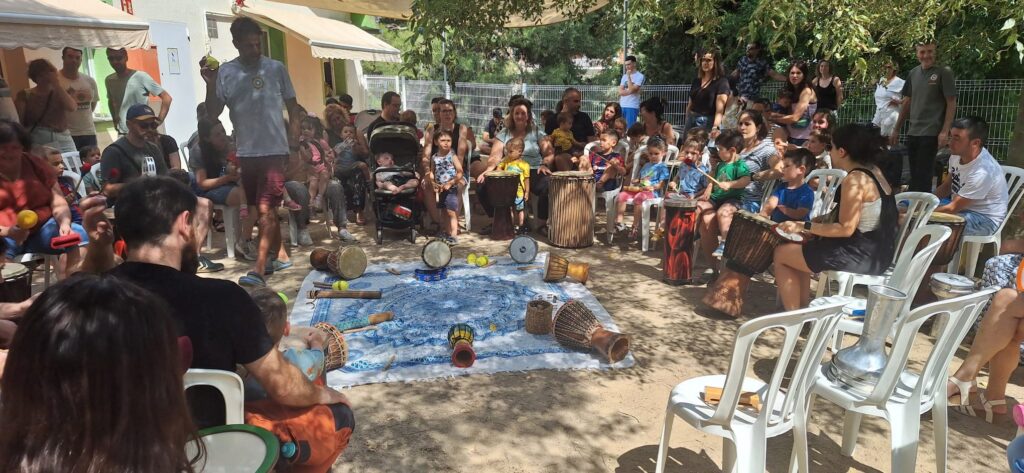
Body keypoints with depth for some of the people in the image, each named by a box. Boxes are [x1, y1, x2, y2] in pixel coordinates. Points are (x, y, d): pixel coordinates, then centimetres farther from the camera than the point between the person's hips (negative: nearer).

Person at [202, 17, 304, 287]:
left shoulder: (276, 68, 1)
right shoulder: (225, 72, 4)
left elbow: (292, 107, 6)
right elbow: (213, 113, 3)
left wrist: (294, 138, -4)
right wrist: (210, 85, -12)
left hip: (274, 150, -4)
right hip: (246, 151, 4)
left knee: (265, 209, -10)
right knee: (261, 208, 14)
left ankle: (258, 270, -13)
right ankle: (278, 254, 30)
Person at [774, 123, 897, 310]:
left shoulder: (855, 180, -20)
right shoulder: (873, 171, 9)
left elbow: (846, 228, -22)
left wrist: (804, 226, -15)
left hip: (861, 255, -10)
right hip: (876, 250, 10)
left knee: (782, 253, 2)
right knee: (800, 247, 25)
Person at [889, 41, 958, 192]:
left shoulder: (944, 72, -5)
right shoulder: (913, 73, 10)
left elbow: (951, 103, -8)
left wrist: (945, 131, -15)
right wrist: (896, 129, 15)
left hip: (931, 133, -5)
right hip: (912, 132, 5)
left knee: (923, 176, -4)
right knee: (914, 175, 11)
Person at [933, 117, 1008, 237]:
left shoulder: (982, 172, -31)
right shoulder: (958, 154, -7)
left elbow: (953, 208, -26)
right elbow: (946, 186, 8)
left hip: (985, 219, -8)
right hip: (961, 205, 8)